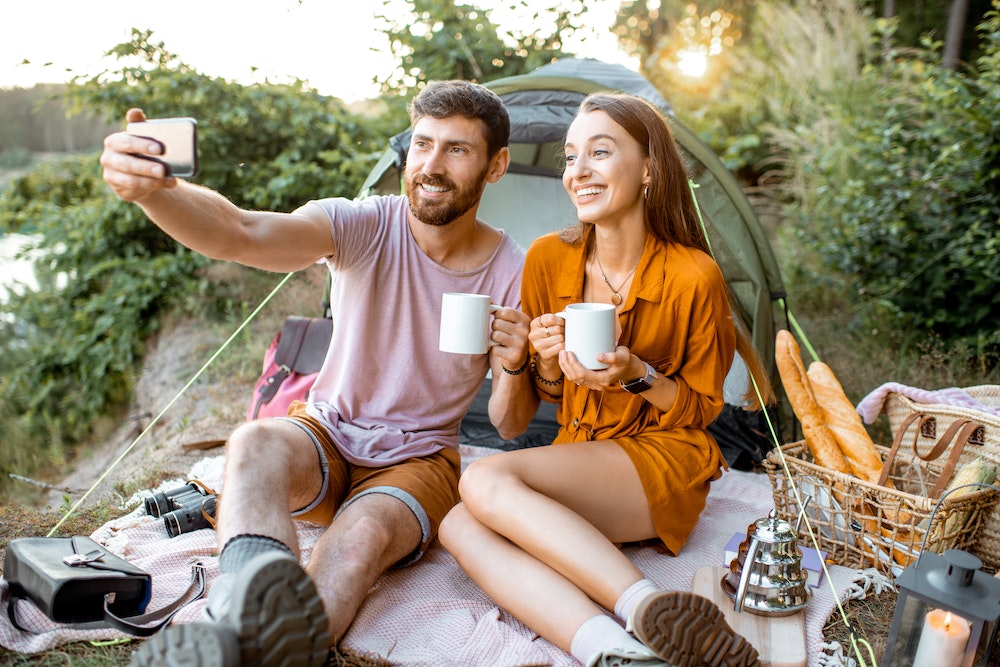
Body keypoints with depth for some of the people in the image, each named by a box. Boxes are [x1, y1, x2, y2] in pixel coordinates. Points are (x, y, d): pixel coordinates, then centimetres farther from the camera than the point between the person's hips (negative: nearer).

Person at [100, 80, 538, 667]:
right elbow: (241, 235, -33)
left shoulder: (514, 275, -10)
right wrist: (149, 189, -52)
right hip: (325, 436, 0)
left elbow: (510, 428, -5)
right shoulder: (362, 226, -13)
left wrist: (514, 366, -27)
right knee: (255, 443, -35)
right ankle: (252, 614, -59)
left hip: (419, 462, 0)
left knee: (364, 535, -35)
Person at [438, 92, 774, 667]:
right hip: (577, 460, 5)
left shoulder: (694, 276, -12)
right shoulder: (547, 259, 0)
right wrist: (548, 363, -12)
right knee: (461, 528, -24)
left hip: (665, 461, -5)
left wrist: (637, 377, -19)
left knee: (485, 480, -29)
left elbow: (704, 408, -1)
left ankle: (656, 618, -31)